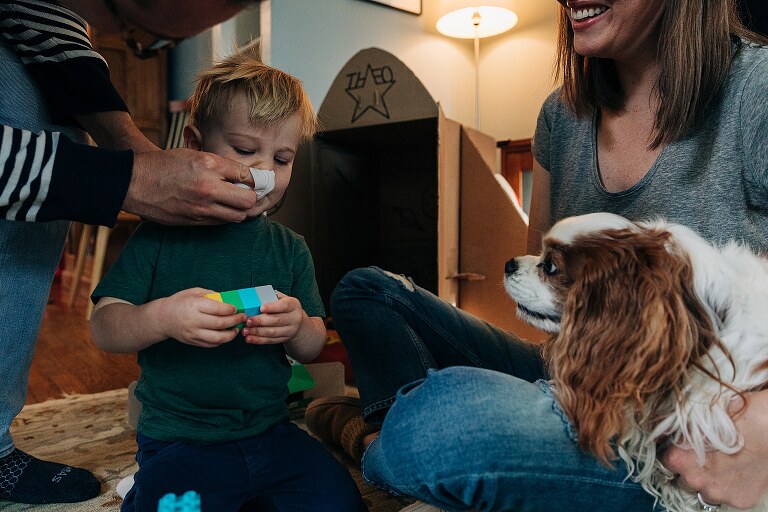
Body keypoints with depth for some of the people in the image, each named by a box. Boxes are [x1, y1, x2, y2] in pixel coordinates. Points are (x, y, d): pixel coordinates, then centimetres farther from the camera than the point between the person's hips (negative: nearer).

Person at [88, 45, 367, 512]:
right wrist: (162, 317, -29)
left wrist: (297, 328, -20)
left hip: (272, 434, 4)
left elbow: (313, 348, 4)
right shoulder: (160, 236, -4)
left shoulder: (291, 249, 5)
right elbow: (103, 328, -8)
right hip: (179, 442, -3)